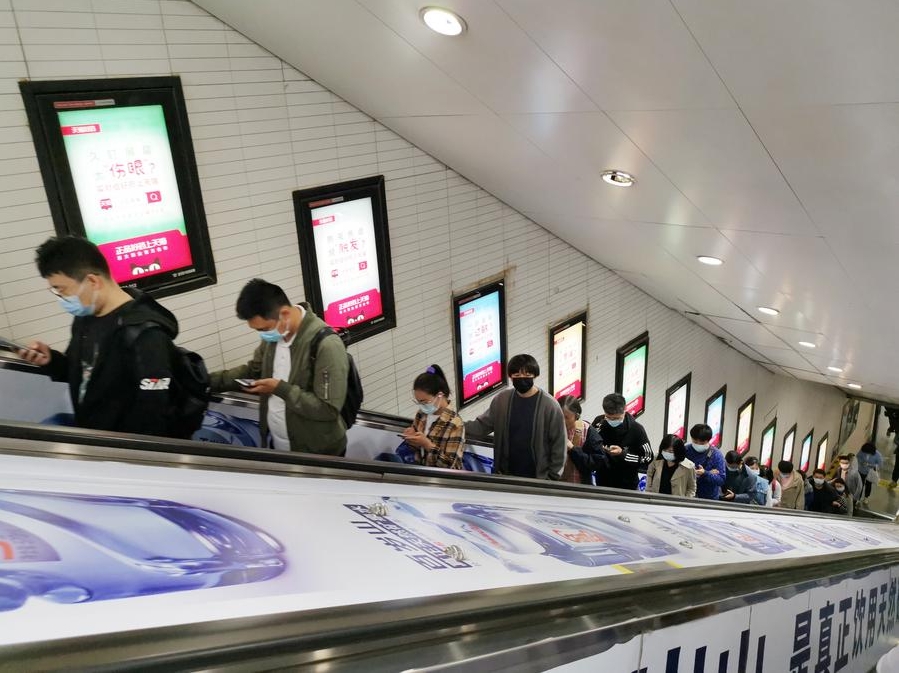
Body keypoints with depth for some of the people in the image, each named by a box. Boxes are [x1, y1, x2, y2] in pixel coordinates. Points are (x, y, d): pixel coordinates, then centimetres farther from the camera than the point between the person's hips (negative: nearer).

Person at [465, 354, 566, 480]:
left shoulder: (549, 405, -13)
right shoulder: (501, 399, -4)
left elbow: (558, 444, -8)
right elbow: (483, 425, 3)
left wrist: (553, 476, -7)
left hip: (537, 477, -3)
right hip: (506, 474, 3)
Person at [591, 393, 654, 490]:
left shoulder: (636, 429, -14)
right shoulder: (598, 423, -8)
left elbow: (648, 458, -9)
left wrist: (623, 454, -21)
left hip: (627, 486, -2)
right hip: (601, 483, 3)